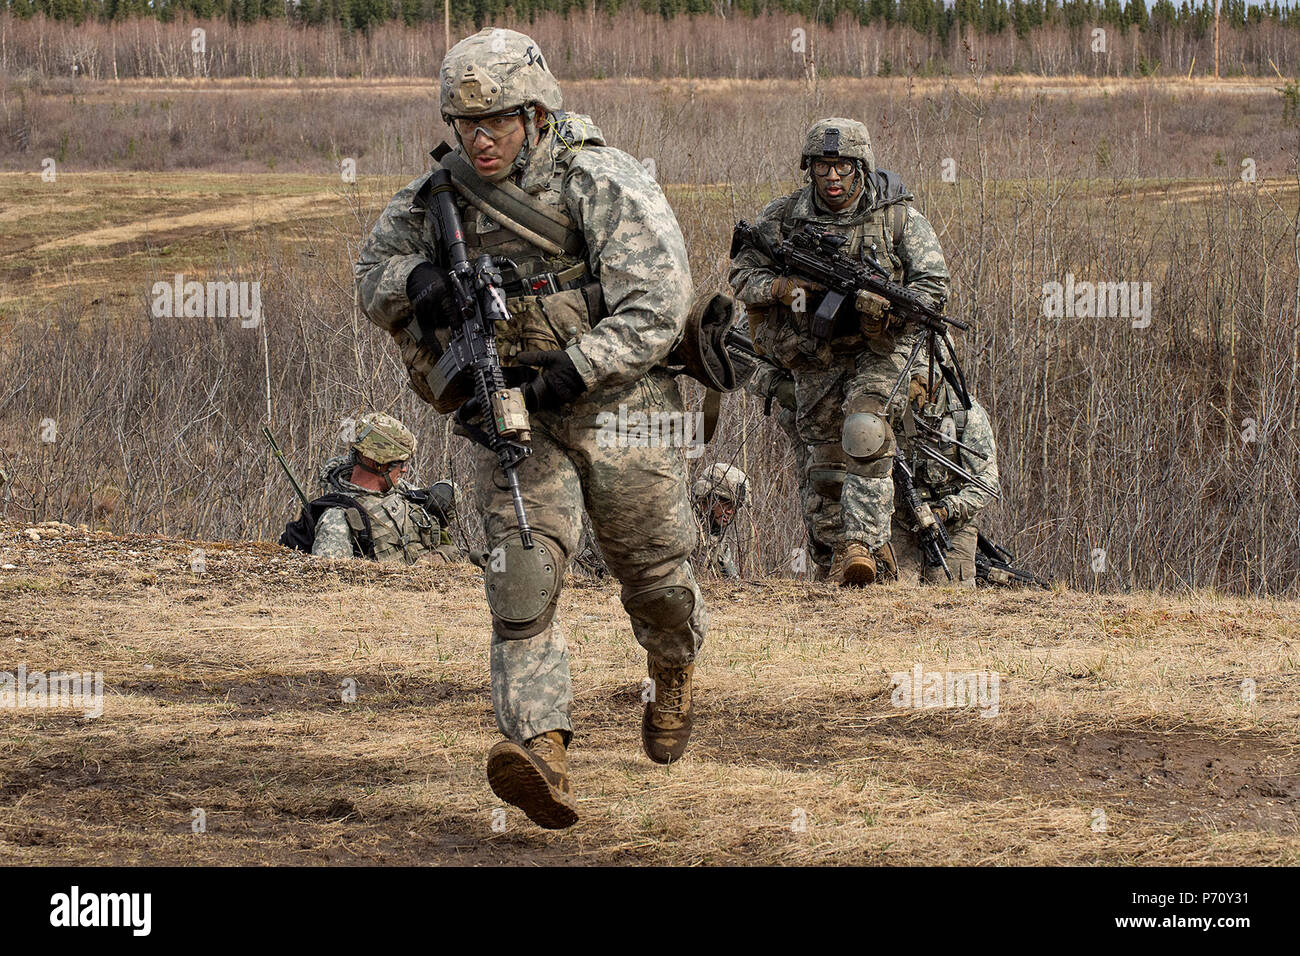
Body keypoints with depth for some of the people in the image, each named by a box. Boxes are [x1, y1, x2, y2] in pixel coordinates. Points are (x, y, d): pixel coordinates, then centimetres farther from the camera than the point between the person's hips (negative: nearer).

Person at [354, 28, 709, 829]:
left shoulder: (605, 184, -17)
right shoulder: (439, 196, 0)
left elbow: (655, 309, -22)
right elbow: (372, 275, 12)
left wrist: (572, 372, -32)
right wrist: (417, 278, -13)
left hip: (618, 405, -3)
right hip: (513, 414, 3)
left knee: (656, 578, 13)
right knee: (522, 584, -16)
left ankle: (675, 673, 48)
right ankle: (544, 758, -27)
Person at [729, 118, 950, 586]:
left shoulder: (898, 217, -10)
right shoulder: (782, 217, -5)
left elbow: (934, 283, -9)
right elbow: (742, 275, 0)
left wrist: (887, 305, -27)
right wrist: (784, 288, -21)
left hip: (878, 348, -3)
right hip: (815, 352, 3)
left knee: (864, 433, -25)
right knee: (827, 457, 9)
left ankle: (862, 543, -27)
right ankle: (841, 552, 26)